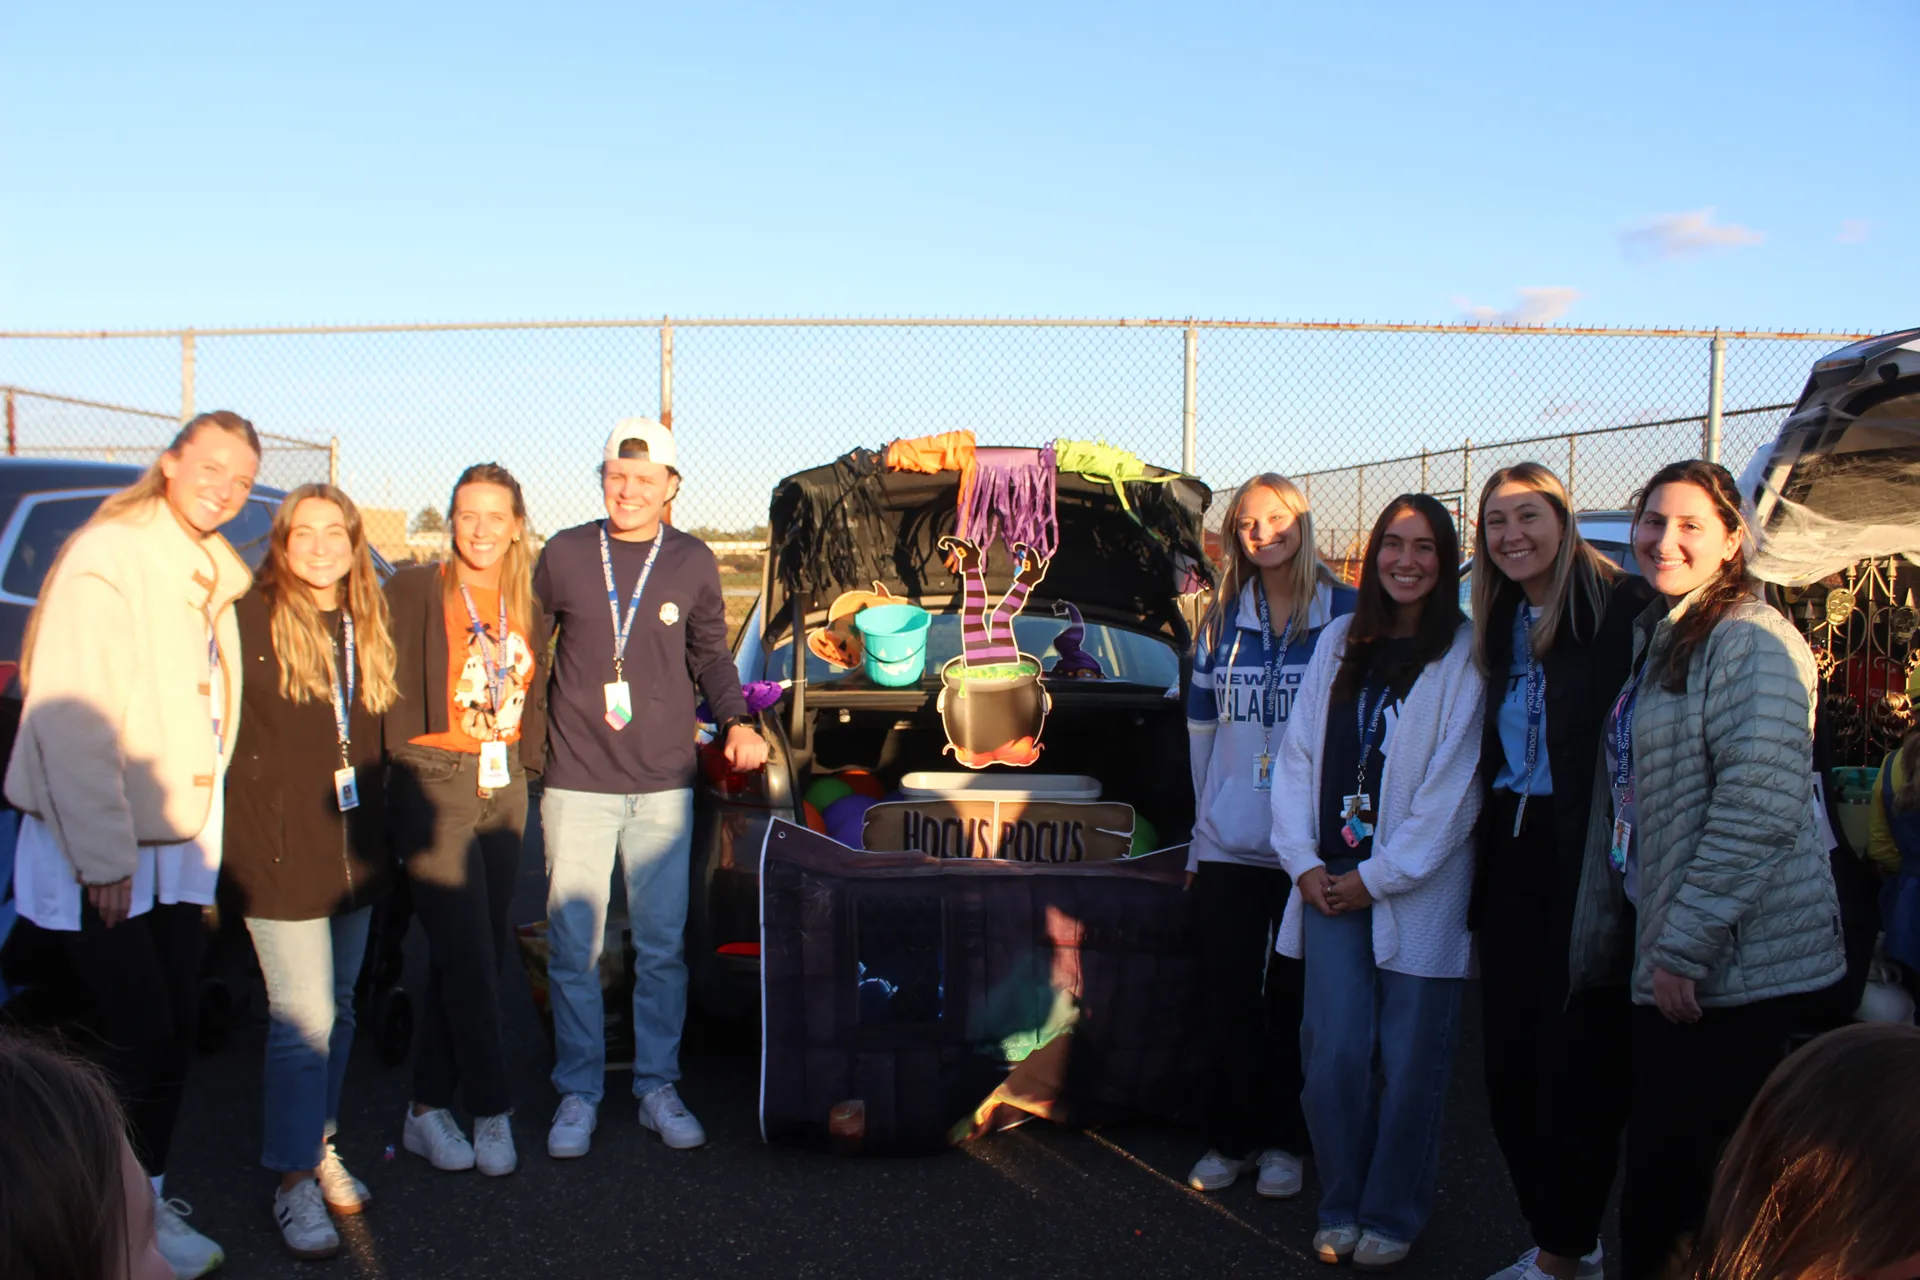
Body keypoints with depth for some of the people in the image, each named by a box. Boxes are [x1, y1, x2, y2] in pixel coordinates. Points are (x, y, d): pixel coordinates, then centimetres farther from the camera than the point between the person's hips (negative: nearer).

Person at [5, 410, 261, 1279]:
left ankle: (144, 1201, 29)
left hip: (180, 843, 8)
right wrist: (103, 857, -21)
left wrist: (204, 827, 10)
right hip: (101, 855, -8)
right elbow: (71, 718, -21)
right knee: (138, 1036, -3)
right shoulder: (107, 557, -16)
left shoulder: (213, 574, 10)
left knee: (173, 1030, 14)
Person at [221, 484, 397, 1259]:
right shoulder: (251, 619, -9)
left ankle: (320, 1148, 30)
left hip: (355, 847, 6)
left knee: (338, 1009, 15)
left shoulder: (369, 624, 11)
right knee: (303, 1017, -6)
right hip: (280, 848, -6)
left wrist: (382, 829, 12)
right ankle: (295, 1181, 8)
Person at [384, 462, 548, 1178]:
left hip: (503, 788, 6)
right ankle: (491, 1113, 4)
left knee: (476, 957, 8)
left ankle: (429, 1108, 20)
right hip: (432, 784, -5)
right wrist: (406, 755, -12)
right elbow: (388, 689, -6)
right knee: (468, 959, -7)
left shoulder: (529, 605, 11)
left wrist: (526, 761, 7)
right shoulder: (413, 592, -5)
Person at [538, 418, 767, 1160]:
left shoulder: (692, 563, 4)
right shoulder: (566, 555, 2)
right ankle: (579, 1091, 18)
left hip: (663, 785, 1)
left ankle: (657, 1088, 21)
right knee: (573, 947, 4)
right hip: (577, 782, -1)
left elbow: (711, 655, 15)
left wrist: (736, 722, 0)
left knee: (662, 945, 7)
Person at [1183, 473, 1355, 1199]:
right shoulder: (1222, 621, 9)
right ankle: (1229, 1140, 21)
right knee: (1229, 999, 7)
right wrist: (1203, 826, 11)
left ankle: (1283, 1142, 22)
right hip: (1229, 844, 3)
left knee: (1293, 1000, 8)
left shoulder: (1346, 614, -1)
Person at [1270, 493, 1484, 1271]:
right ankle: (1340, 1208, 21)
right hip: (1329, 885, 3)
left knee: (1409, 1063, 4)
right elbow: (1299, 752, 10)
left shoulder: (1463, 656, -4)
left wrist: (1378, 877, -8)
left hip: (1418, 893, -3)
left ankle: (1392, 1217, 22)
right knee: (1334, 1054, 2)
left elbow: (1454, 788, -8)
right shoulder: (1338, 643, 10)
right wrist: (1303, 862, 0)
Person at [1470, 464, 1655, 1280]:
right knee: (1510, 1058, 11)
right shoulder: (1500, 625, 14)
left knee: (1576, 1060, 2)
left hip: (1586, 863, -7)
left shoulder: (1620, 608, -10)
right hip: (1512, 859, 7)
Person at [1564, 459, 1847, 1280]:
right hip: (1664, 955, 9)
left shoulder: (1751, 640, -13)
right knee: (1657, 1164, 17)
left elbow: (1761, 808, -21)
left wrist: (1683, 945, -19)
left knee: (1680, 1178, -1)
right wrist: (1603, 937, 17)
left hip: (1733, 967, -9)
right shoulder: (1653, 639, 15)